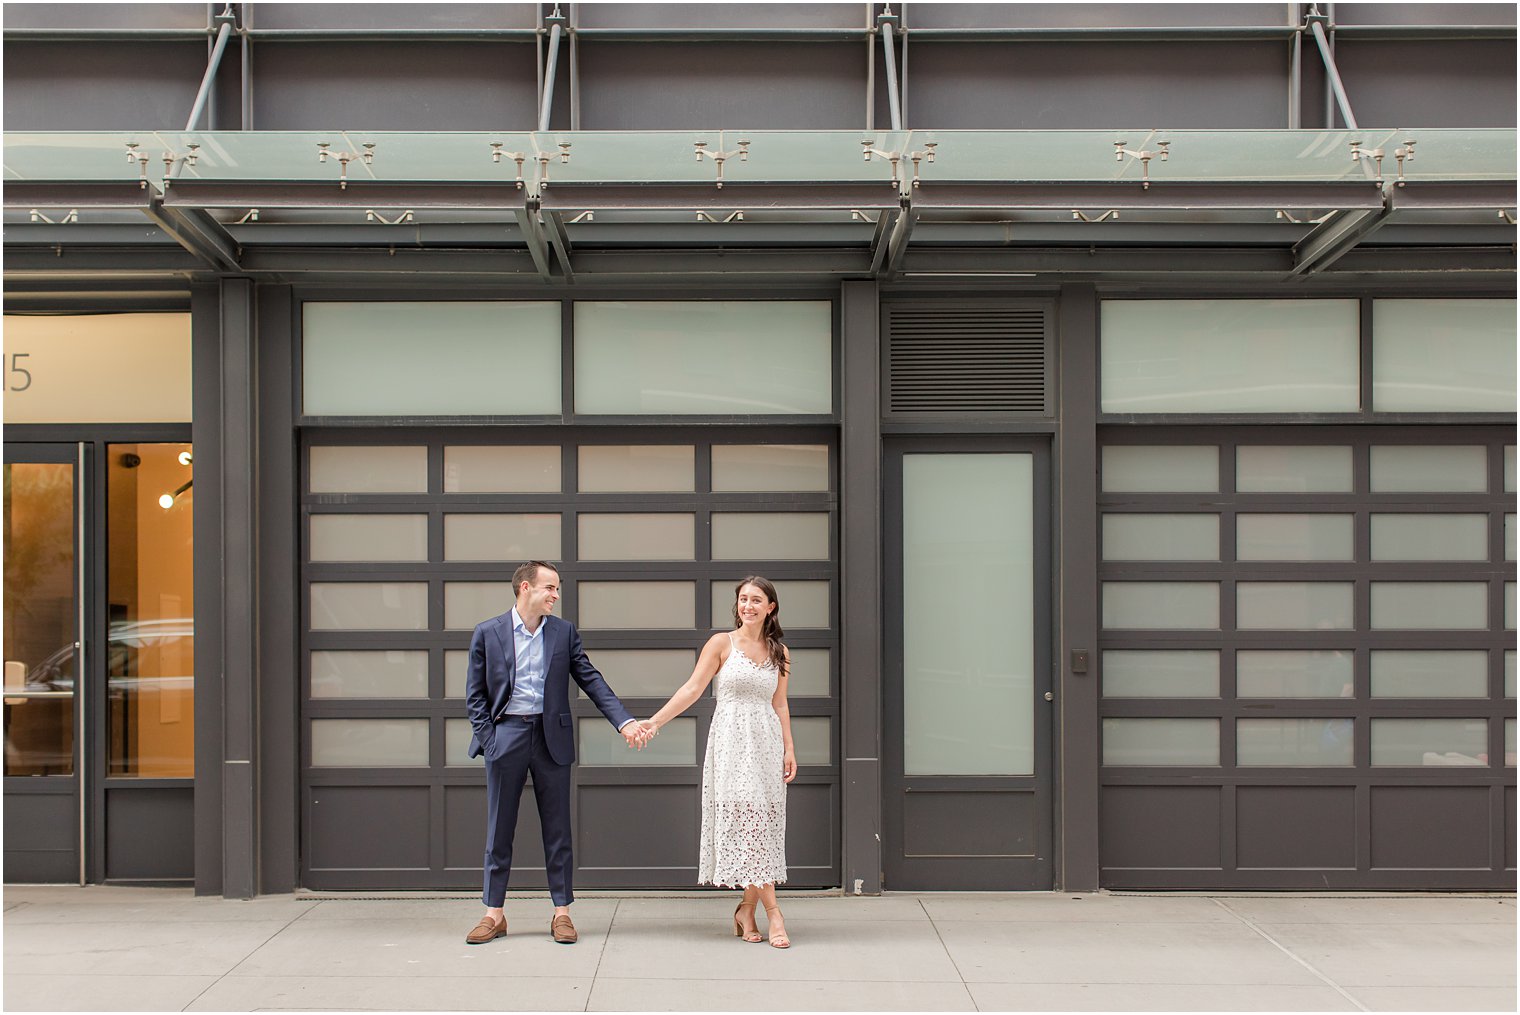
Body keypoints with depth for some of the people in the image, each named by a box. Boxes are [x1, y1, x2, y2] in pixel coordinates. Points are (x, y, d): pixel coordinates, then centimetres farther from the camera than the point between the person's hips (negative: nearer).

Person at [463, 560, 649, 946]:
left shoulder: (564, 632, 5)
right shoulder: (487, 633, 1)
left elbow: (591, 680, 2)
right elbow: (475, 694, 4)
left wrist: (625, 721, -8)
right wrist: (486, 739, -6)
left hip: (551, 737, 1)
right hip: (506, 736, -1)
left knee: (557, 828, 5)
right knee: (499, 829, 5)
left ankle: (561, 912, 12)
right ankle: (494, 914, 14)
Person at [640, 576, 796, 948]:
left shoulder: (779, 652, 11)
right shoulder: (721, 644, 1)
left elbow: (779, 704, 14)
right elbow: (692, 688, -2)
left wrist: (789, 748, 6)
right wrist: (655, 721, -10)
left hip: (767, 743, 4)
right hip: (731, 741, -4)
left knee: (765, 824, 1)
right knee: (747, 821, -10)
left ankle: (746, 910, 11)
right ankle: (773, 912, -10)